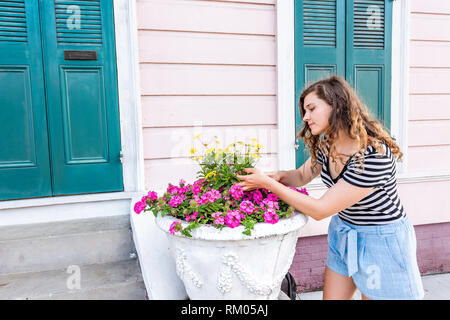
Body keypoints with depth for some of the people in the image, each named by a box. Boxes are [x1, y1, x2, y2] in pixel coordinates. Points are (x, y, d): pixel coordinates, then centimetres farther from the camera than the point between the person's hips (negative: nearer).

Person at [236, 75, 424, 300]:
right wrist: (279, 176, -14)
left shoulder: (374, 154, -31)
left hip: (381, 239, -7)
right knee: (331, 297, 15)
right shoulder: (326, 144, -6)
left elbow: (320, 210, -29)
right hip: (343, 233, 7)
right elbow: (302, 176, 9)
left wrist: (269, 184, -26)